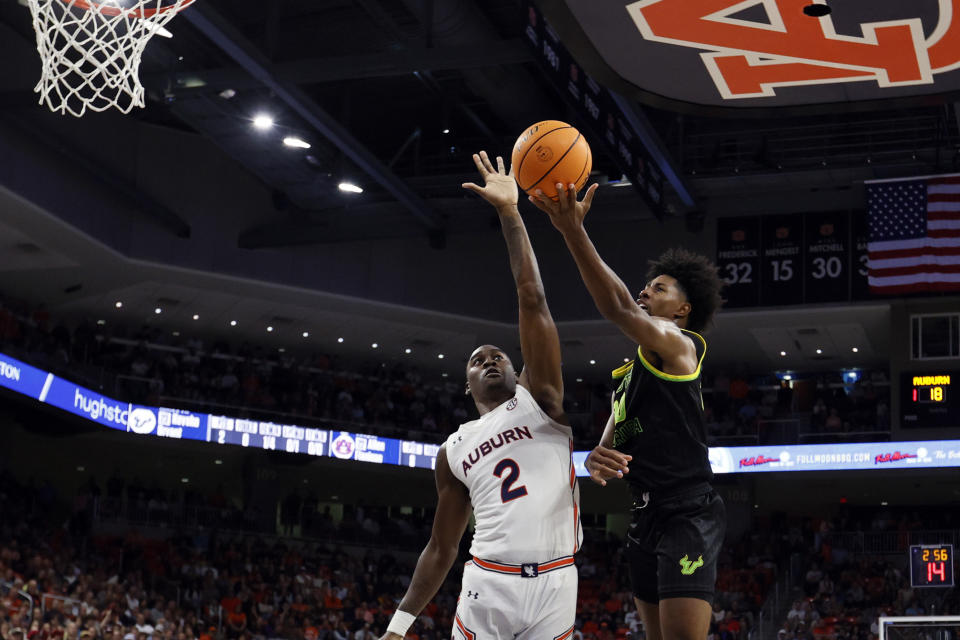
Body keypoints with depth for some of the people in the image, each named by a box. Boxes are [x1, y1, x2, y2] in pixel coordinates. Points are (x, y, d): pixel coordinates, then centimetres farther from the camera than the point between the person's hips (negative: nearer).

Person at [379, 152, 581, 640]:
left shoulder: (538, 397, 9)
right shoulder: (453, 451, 16)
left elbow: (532, 300, -1)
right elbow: (441, 548, 19)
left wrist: (510, 214, -7)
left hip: (554, 586, -2)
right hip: (488, 584, 2)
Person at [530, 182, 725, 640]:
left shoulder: (678, 344, -5)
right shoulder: (630, 373, 23)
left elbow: (618, 309, -24)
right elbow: (610, 445, 19)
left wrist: (573, 232, -35)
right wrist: (596, 460, -9)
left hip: (688, 513, -10)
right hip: (647, 516, 10)